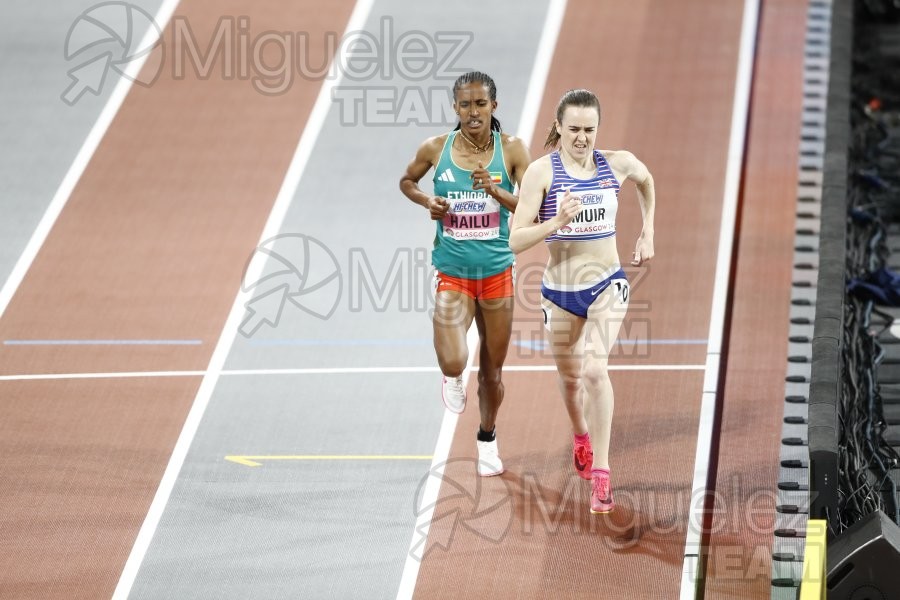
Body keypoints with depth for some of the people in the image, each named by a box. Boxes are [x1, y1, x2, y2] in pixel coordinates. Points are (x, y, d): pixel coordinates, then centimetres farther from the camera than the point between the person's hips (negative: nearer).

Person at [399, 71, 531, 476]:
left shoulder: (512, 149, -7)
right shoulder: (435, 149, -5)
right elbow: (406, 181, 14)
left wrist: (495, 190, -26)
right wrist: (426, 201, -7)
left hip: (497, 271, 1)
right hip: (452, 272, -1)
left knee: (493, 368, 12)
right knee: (453, 363, -19)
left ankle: (487, 439, 37)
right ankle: (452, 379, 20)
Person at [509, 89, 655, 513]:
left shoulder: (618, 164, -6)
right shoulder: (542, 171, -13)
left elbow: (646, 181, 21)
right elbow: (515, 240, -18)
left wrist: (647, 234, 18)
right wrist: (557, 222, -33)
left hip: (607, 285, -1)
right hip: (560, 290, 1)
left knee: (594, 369, -21)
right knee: (570, 377, 18)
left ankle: (601, 474, -17)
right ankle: (581, 436, 52)